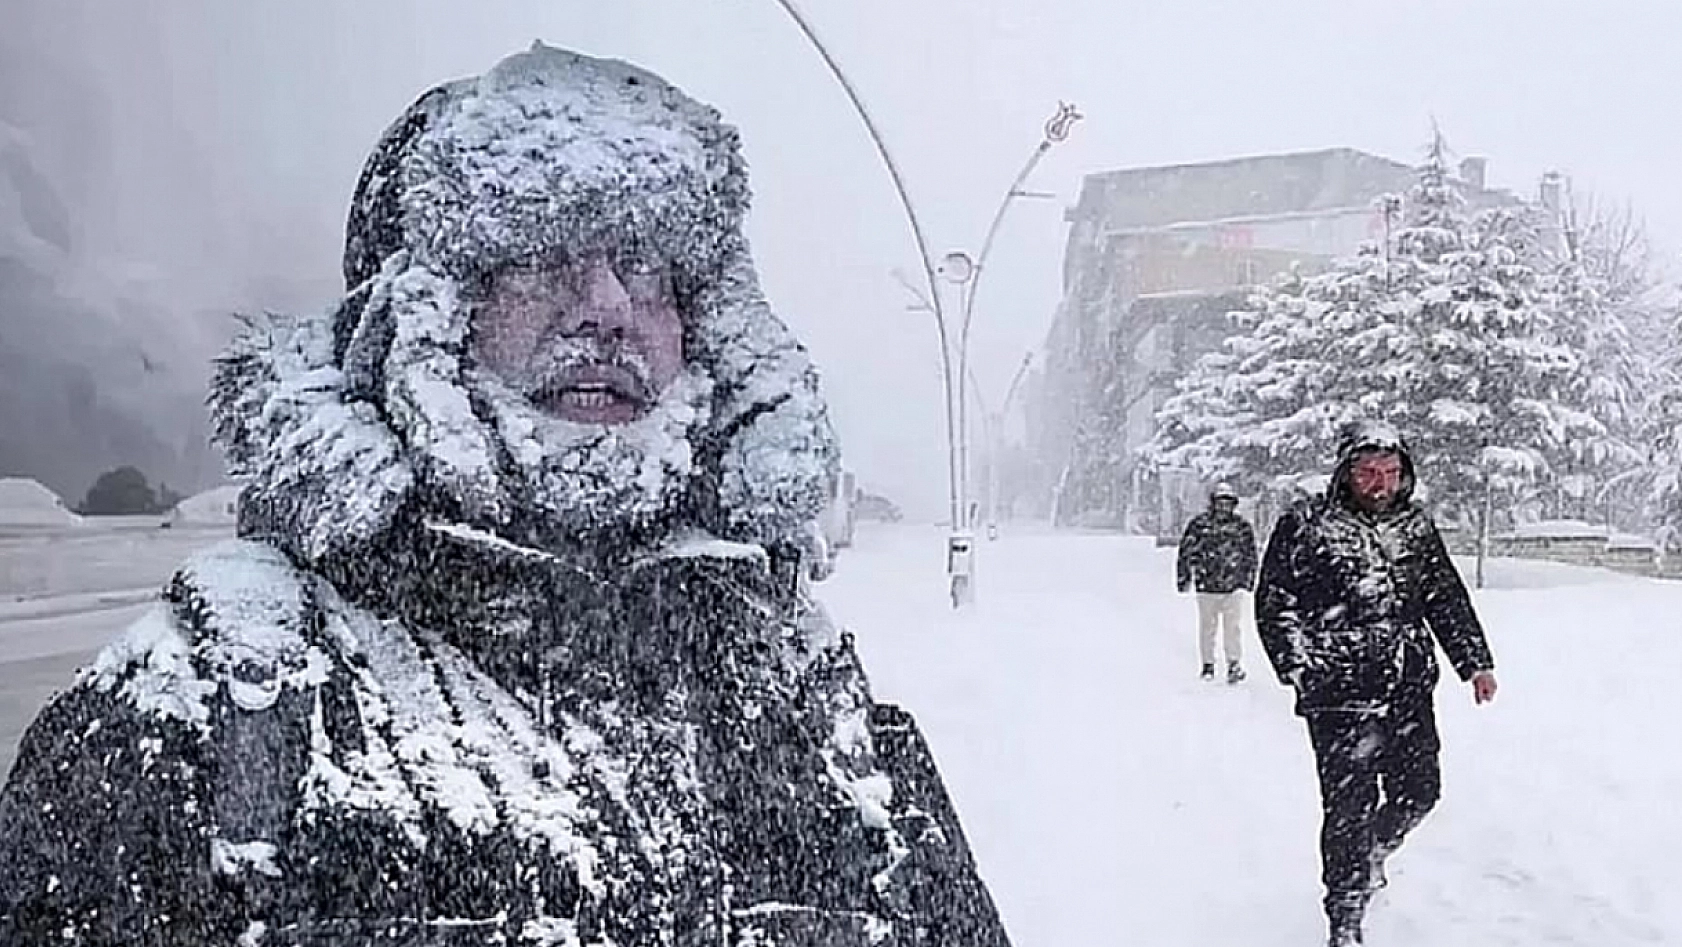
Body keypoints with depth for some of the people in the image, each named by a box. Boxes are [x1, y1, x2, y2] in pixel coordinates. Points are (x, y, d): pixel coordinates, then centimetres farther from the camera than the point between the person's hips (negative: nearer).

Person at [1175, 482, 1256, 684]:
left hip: (1233, 587, 0)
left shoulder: (1242, 526, 1)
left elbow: (1250, 556, 12)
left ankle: (1235, 664, 5)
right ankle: (1208, 664, 20)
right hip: (1206, 586, 0)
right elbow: (1186, 552, 4)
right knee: (1207, 627, 9)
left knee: (1233, 627, -4)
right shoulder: (1199, 523, -3)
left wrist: (1248, 582, 12)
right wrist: (1183, 579, 5)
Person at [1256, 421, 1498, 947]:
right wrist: (1299, 663, -11)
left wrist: (1475, 661, 9)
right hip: (1340, 695, -5)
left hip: (1411, 692, 5)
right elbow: (1274, 602, -3)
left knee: (1418, 792, 13)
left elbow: (1448, 600, 17)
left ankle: (1371, 853, 45)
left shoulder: (1417, 527, 10)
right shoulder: (1306, 525, -5)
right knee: (1350, 805, -4)